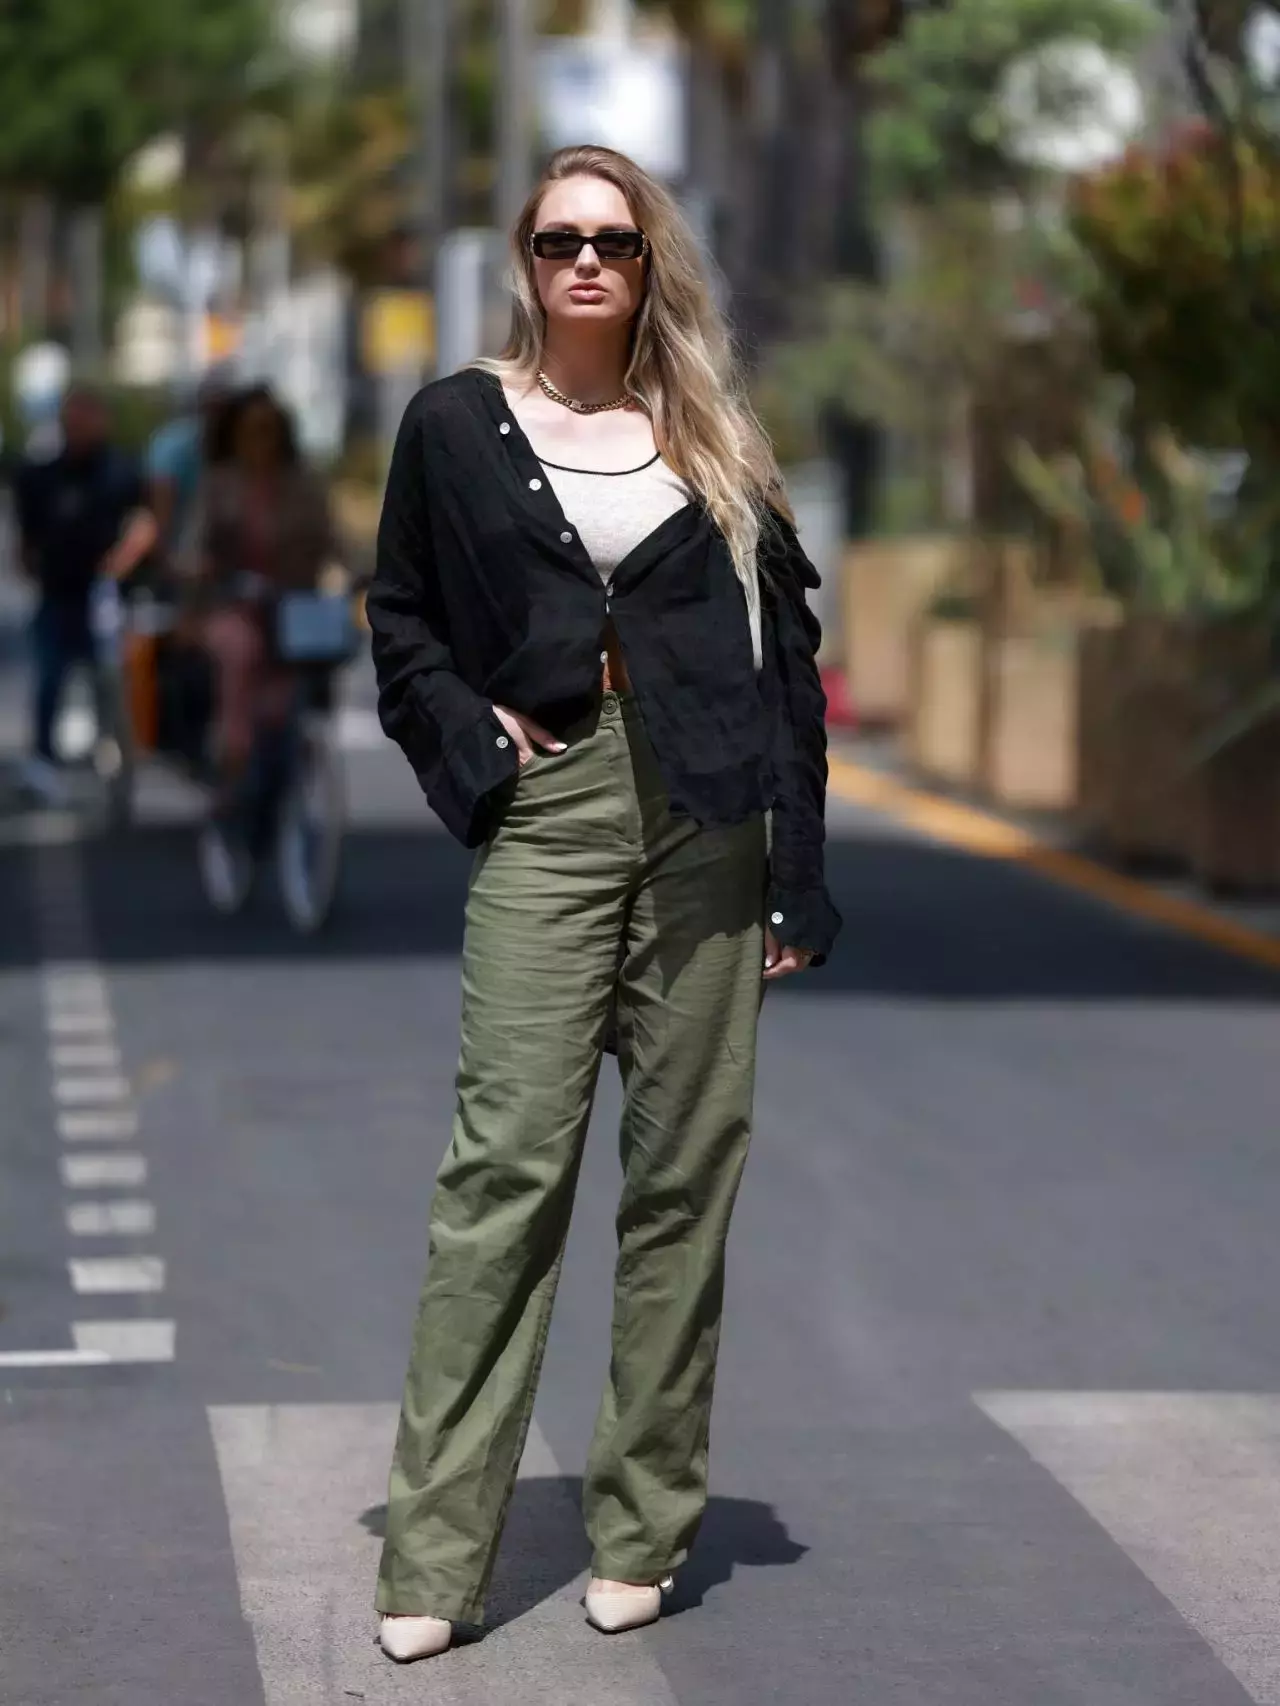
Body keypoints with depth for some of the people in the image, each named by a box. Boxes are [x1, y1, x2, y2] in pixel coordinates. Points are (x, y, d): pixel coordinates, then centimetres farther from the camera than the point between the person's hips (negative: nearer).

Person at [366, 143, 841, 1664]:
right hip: (550, 814, -2)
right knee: (506, 1167, -9)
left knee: (685, 1171, 3)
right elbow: (400, 623, 14)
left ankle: (645, 1528, 13)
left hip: (704, 825, 2)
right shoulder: (456, 423, 8)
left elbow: (786, 648, 9)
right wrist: (472, 738, -5)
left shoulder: (708, 436, 11)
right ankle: (432, 1560, -8)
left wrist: (798, 873, 2)